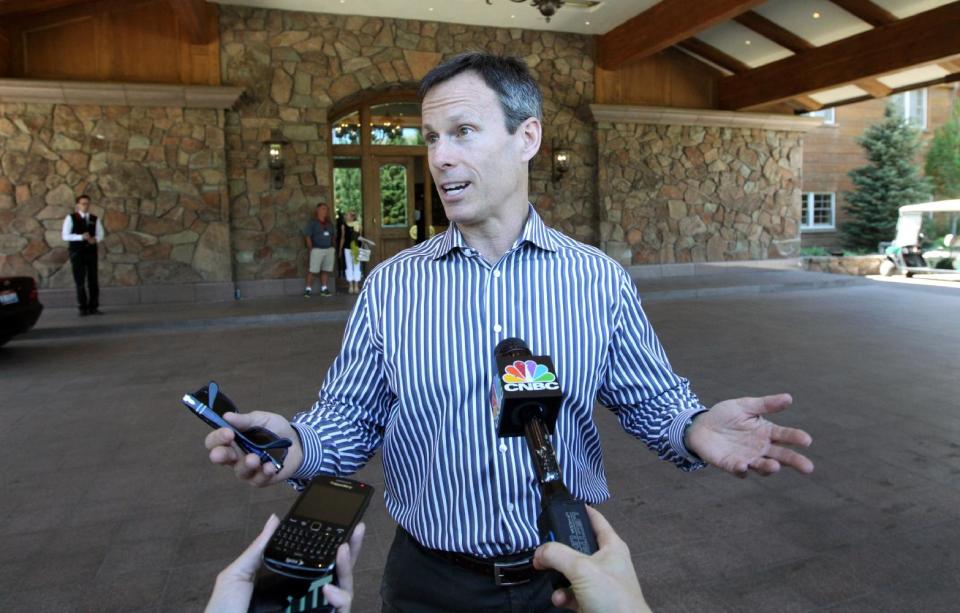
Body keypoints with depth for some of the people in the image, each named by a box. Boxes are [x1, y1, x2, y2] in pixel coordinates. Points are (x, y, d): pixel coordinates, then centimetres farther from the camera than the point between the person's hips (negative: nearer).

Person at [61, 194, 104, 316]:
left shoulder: (94, 219, 9)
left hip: (91, 252, 3)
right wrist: (81, 237, -19)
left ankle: (93, 307, 9)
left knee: (93, 280, 3)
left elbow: (100, 234, 12)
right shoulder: (71, 218, -1)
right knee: (80, 281, -1)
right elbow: (65, 236, -7)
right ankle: (83, 308, 4)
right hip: (77, 253, -3)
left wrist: (95, 239, -11)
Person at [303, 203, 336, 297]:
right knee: (312, 270, -8)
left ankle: (324, 288, 14)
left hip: (329, 249, 5)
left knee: (326, 270, 7)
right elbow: (307, 236, -4)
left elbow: (334, 237, 20)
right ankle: (308, 289, -4)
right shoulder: (313, 223, -1)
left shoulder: (329, 224, 15)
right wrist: (311, 249, -9)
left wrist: (333, 248, 13)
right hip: (317, 249, -5)